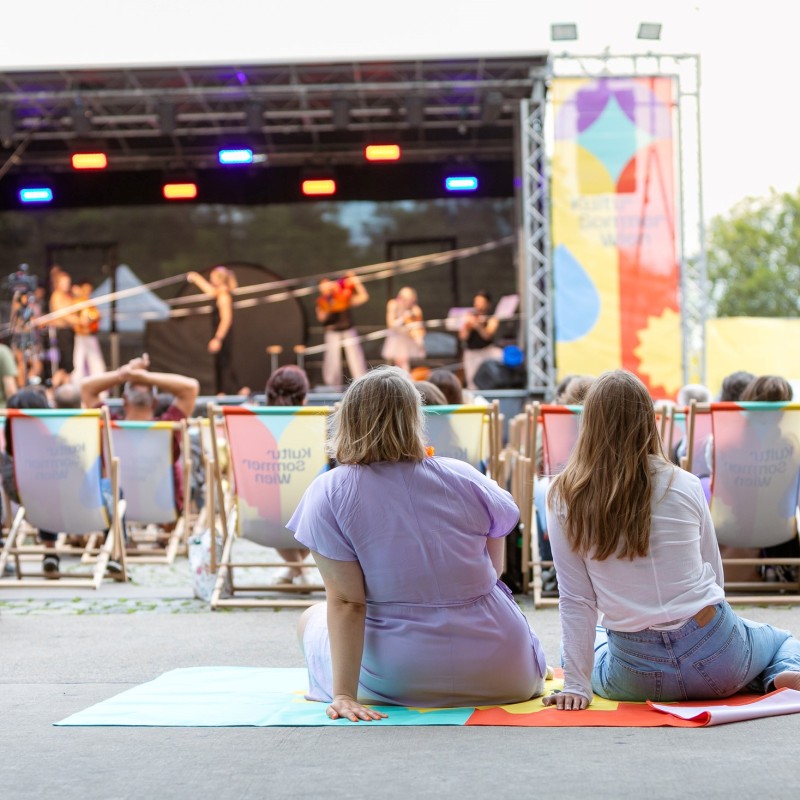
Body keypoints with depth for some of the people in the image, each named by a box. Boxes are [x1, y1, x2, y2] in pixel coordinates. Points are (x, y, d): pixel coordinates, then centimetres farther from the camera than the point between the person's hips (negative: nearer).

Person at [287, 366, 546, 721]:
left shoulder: (330, 493, -11)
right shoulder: (465, 478, -3)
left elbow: (345, 602, -15)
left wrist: (344, 695, -14)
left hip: (398, 684, -4)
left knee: (312, 618, 25)